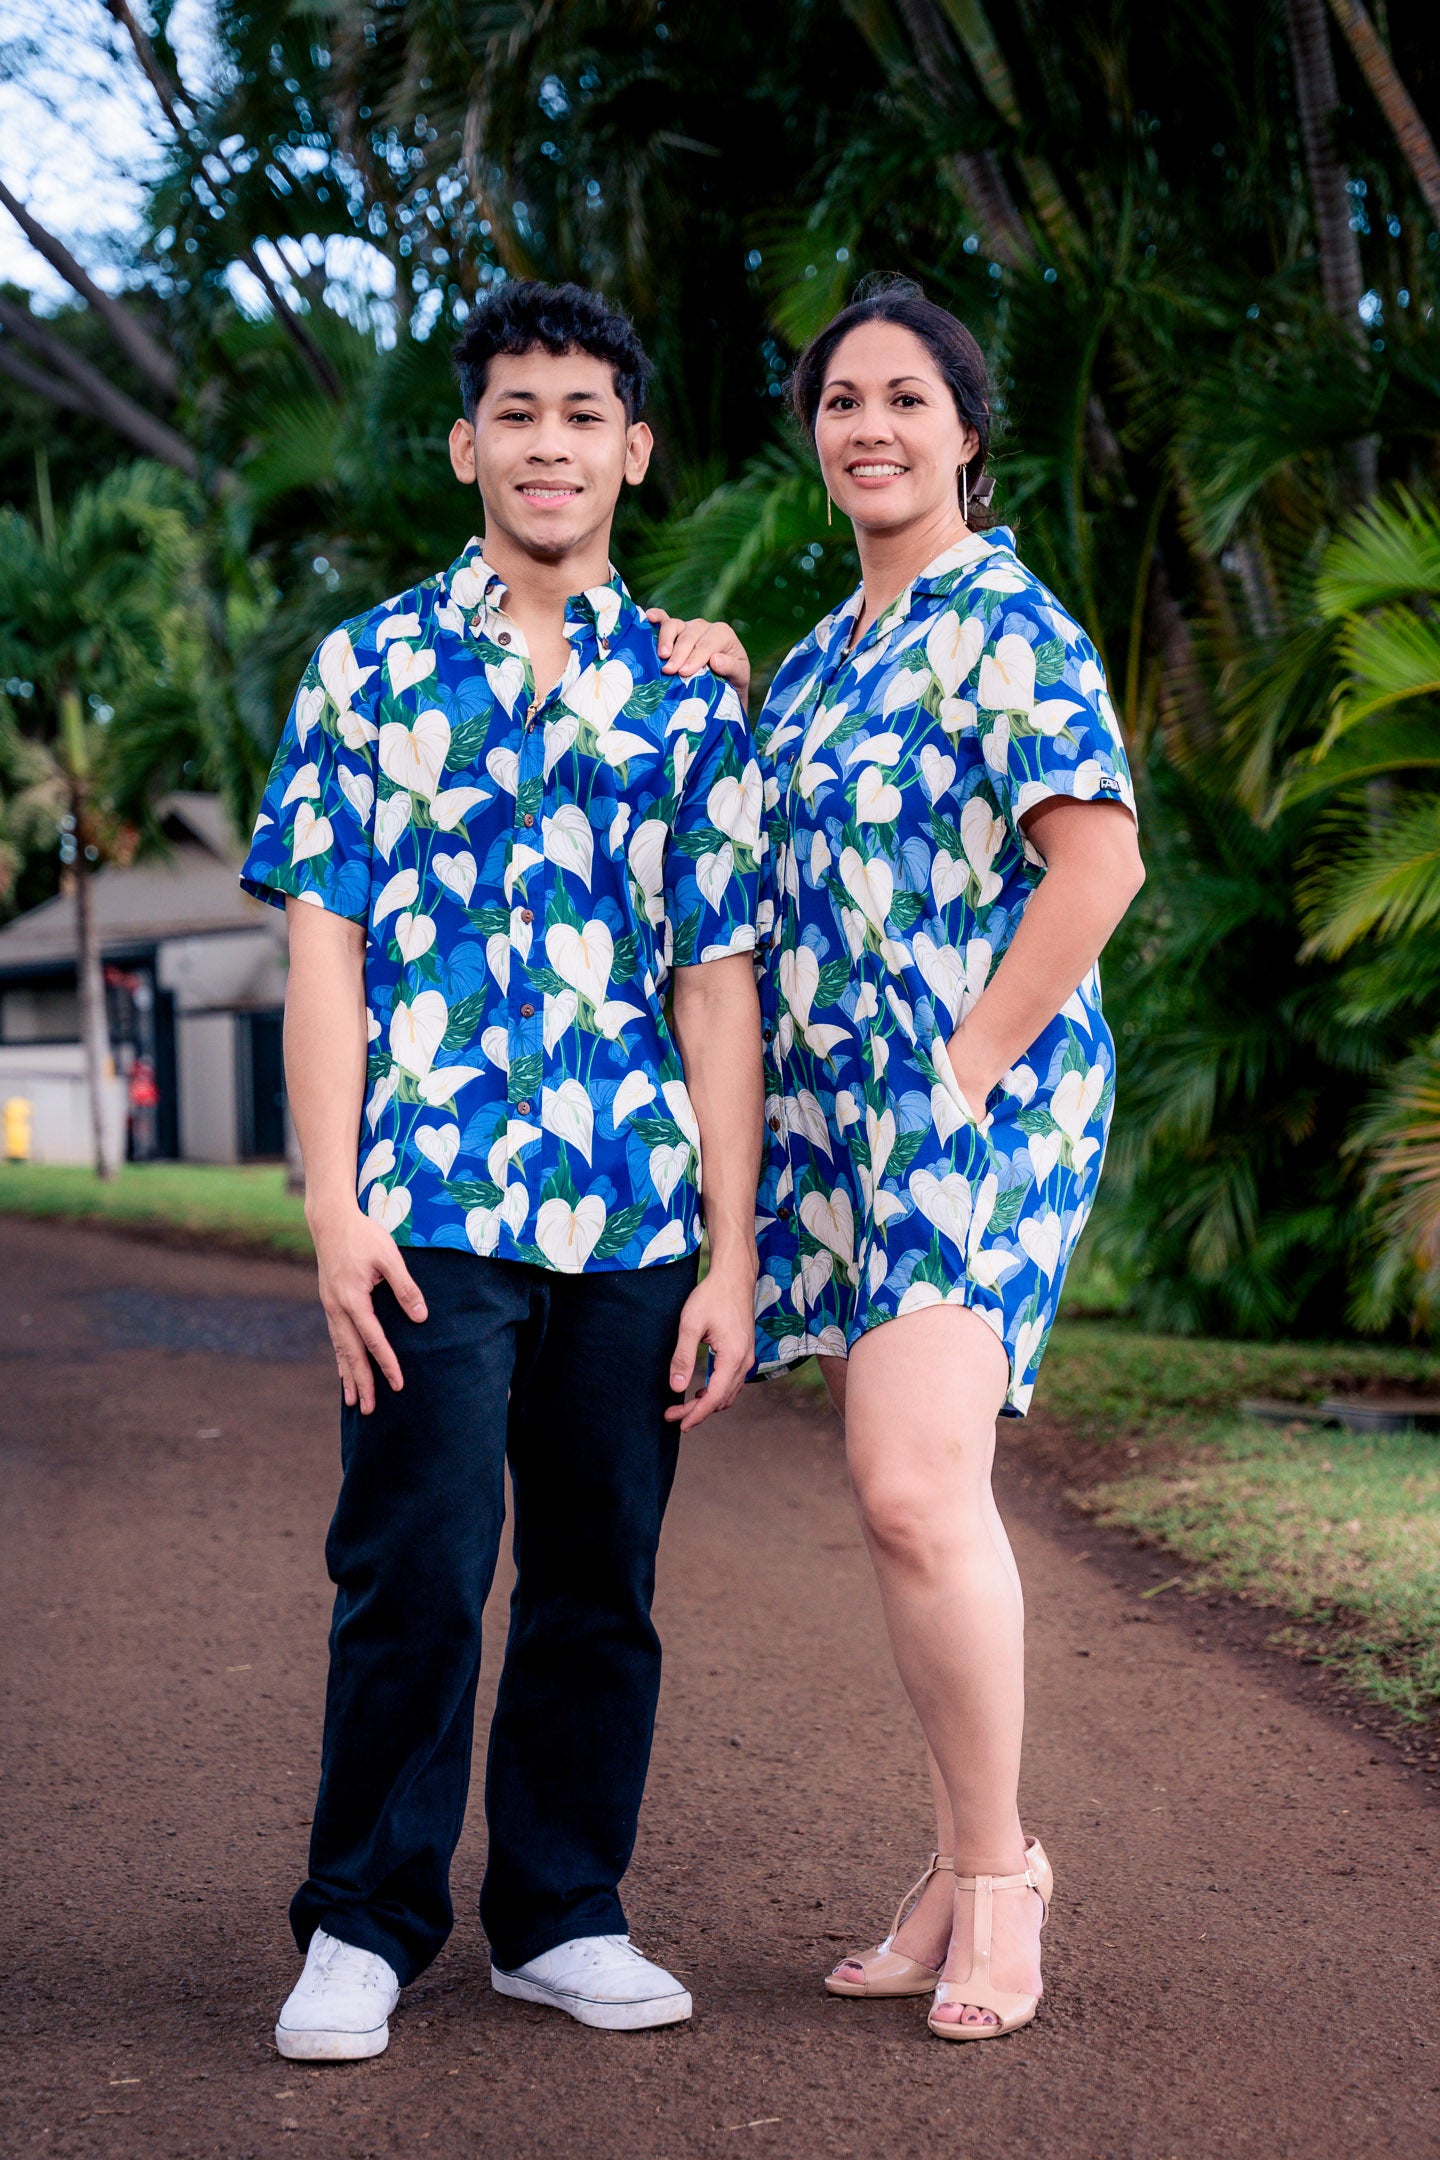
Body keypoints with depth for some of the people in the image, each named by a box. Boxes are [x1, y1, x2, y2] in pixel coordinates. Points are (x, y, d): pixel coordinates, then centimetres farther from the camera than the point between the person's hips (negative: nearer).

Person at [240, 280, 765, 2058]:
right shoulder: (368, 671, 6)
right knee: (413, 1572, -2)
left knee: (601, 1577, 8)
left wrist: (730, 1251, 3)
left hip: (635, 1220, 2)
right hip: (428, 1210, -2)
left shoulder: (687, 697, 11)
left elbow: (718, 982, 8)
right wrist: (332, 1208, -8)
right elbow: (322, 948, 2)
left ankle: (564, 1913, 22)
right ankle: (363, 1926, 13)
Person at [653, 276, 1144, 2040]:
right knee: (896, 1498, 9)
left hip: (971, 1107, -8)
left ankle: (997, 1863, 0)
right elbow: (786, 855, 26)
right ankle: (964, 1865, 19)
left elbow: (1100, 860, -17)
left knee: (919, 1492, -17)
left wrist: (973, 1063, -16)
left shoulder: (1008, 626, -8)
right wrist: (723, 690, 11)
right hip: (837, 1110, 8)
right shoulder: (828, 648, 18)